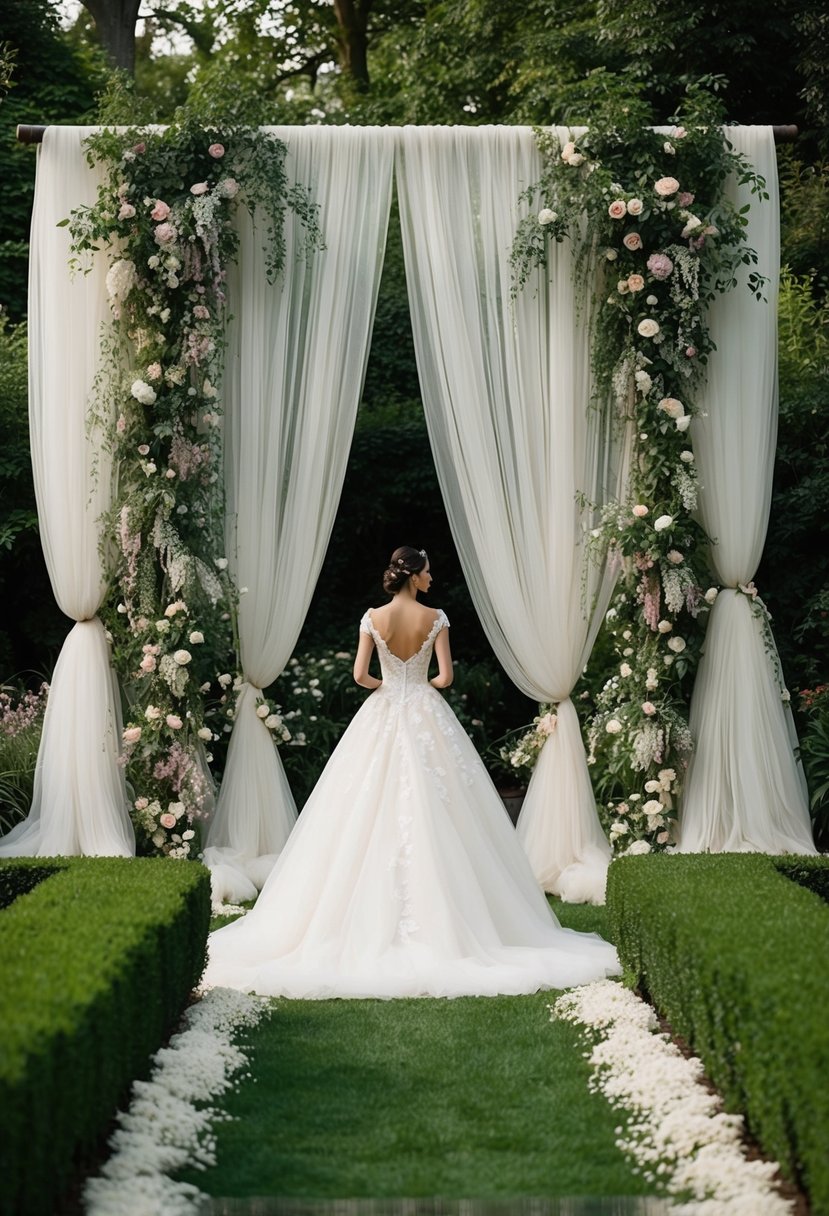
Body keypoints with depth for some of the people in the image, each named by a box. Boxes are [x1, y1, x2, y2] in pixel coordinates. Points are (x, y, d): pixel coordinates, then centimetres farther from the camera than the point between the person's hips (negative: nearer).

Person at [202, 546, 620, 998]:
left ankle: (377, 915, 1)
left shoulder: (373, 618, -2)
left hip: (381, 717, 1)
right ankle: (439, 915, -1)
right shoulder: (435, 618, -6)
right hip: (426, 718, -1)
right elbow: (445, 676, -8)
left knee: (374, 820, 3)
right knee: (432, 818, 1)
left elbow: (360, 675, -4)